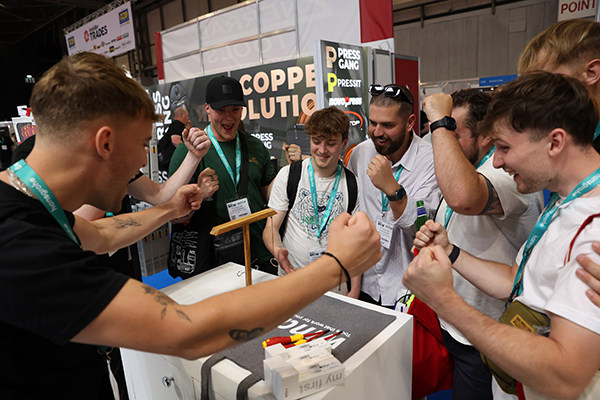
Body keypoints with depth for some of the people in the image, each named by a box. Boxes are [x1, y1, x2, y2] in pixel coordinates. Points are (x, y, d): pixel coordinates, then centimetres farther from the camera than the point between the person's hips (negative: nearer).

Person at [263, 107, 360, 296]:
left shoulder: (352, 184, -3)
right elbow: (271, 227, -5)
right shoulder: (288, 175, -6)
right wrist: (277, 250, -28)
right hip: (291, 278, 0)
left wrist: (355, 290, -3)